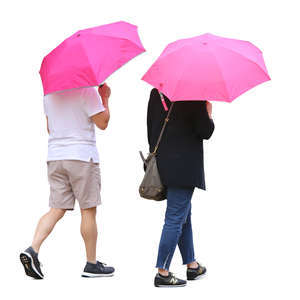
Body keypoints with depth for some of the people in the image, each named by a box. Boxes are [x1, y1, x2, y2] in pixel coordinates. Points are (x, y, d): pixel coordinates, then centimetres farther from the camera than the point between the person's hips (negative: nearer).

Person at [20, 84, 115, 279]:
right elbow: (102, 123, -7)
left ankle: (33, 250, -10)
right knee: (89, 210, 3)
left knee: (57, 209, 8)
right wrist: (105, 98, 5)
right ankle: (92, 264, 10)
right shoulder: (86, 90, -11)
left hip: (55, 156, 6)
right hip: (82, 156, -6)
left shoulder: (49, 91, 11)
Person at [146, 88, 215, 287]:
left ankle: (192, 265, 29)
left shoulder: (155, 93, 7)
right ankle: (163, 273, 1)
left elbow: (150, 127, 12)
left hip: (161, 162, 8)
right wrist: (209, 112, 7)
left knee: (185, 214, 20)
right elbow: (205, 132, -11)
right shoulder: (194, 96, -13)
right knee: (175, 219, -2)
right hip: (184, 167, -8)